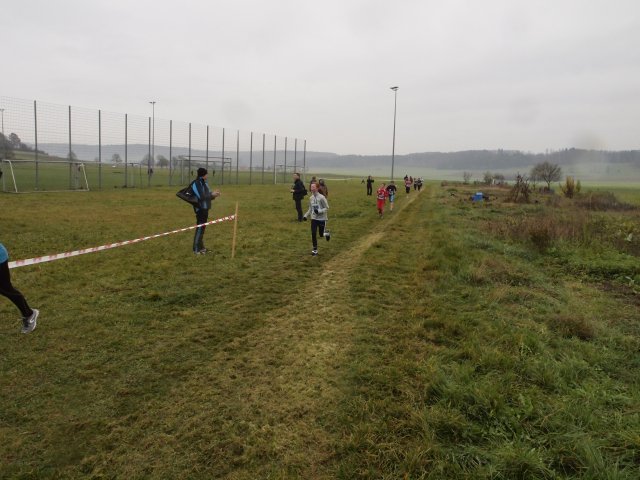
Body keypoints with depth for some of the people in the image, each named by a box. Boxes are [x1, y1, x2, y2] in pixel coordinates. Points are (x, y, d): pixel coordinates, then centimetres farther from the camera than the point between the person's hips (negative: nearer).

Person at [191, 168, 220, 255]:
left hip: (205, 208, 8)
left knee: (203, 227, 14)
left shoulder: (205, 183, 11)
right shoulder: (196, 184, -14)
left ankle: (200, 246, 25)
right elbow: (201, 196, -21)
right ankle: (196, 249, 0)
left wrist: (214, 194, -4)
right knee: (200, 228, -6)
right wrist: (212, 195, -16)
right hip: (200, 209, -8)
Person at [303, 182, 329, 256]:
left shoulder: (321, 197, -15)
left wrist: (319, 211, -24)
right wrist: (306, 215, 3)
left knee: (321, 234, 6)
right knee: (313, 234, -3)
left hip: (322, 219, -4)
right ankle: (315, 250, 8)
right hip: (314, 219, 4)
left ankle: (326, 234, 44)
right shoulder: (311, 198, 3)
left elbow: (327, 208, -11)